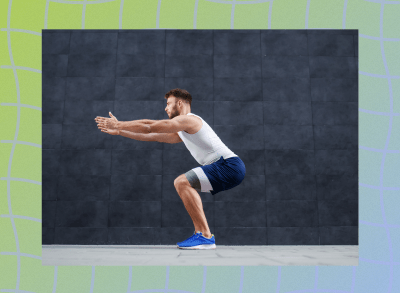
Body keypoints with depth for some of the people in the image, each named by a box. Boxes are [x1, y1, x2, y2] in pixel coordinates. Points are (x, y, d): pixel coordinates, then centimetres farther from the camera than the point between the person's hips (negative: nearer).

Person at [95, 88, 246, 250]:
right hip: (228, 168, 10)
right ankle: (200, 234, 12)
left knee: (182, 182, -21)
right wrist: (119, 131, 27)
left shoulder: (187, 120, -7)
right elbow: (152, 136, 27)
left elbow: (149, 127, -8)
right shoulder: (182, 132, 23)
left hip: (229, 165, -10)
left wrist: (118, 124, 1)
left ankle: (206, 237, -21)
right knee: (182, 184, 21)